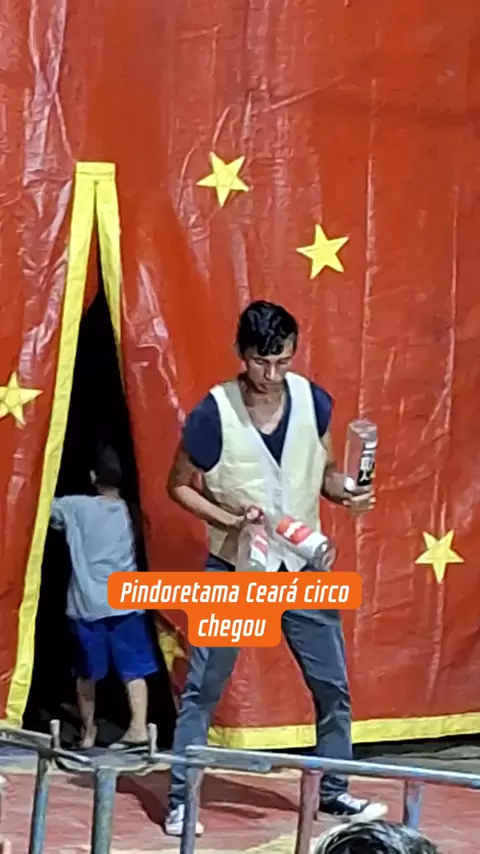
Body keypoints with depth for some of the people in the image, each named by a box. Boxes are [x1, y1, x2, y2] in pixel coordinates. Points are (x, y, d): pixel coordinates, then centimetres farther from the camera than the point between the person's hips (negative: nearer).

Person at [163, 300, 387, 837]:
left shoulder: (313, 400, -7)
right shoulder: (213, 412, -18)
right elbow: (179, 486, -6)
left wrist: (346, 494, -13)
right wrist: (228, 520, -20)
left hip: (302, 565, 4)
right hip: (233, 569, -3)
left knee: (333, 685, 8)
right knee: (202, 688, 0)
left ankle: (333, 791, 25)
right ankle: (180, 801, 10)